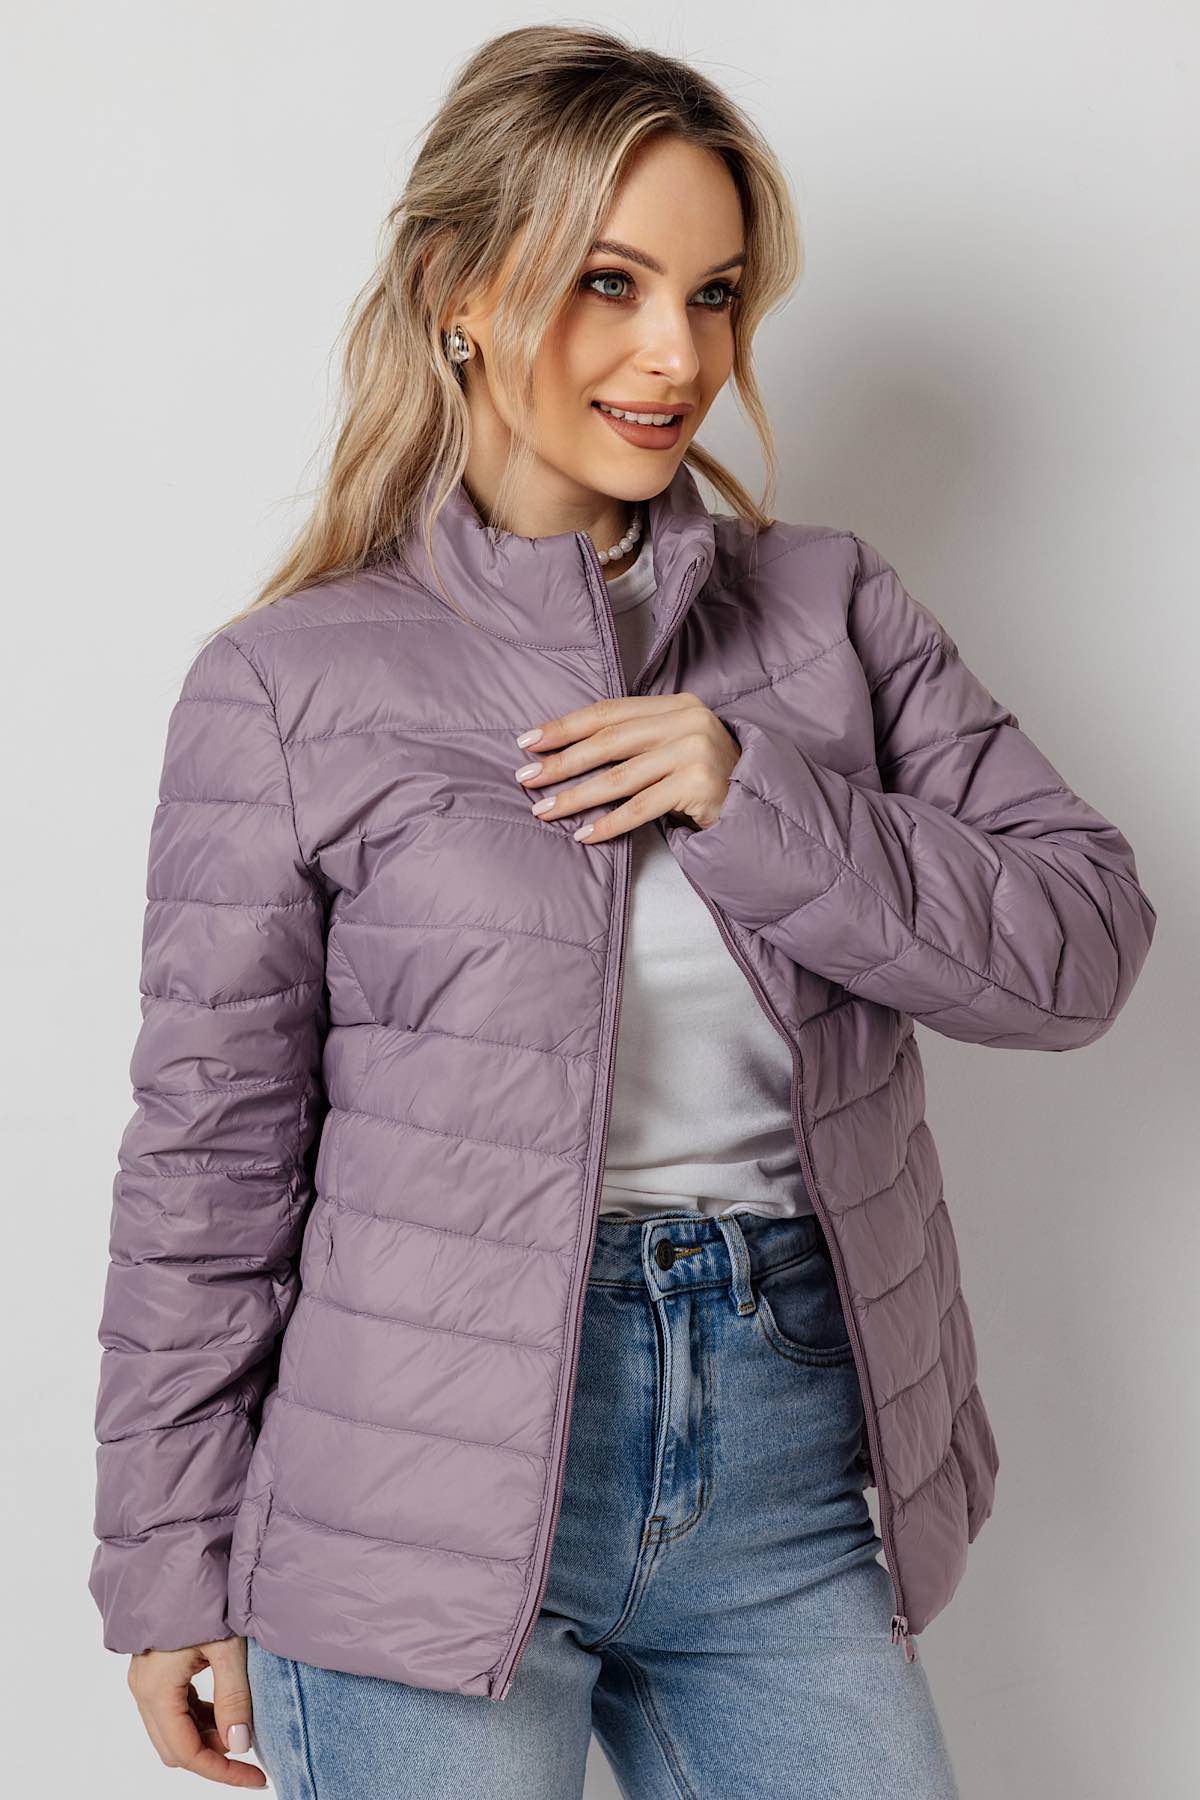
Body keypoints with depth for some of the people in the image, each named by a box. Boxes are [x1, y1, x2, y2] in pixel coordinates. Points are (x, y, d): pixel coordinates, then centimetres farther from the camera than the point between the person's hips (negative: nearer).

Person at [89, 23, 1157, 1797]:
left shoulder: (830, 605, 4)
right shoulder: (288, 684, -5)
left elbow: (1089, 937, -1)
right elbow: (210, 1154, -1)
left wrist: (761, 800, -14)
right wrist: (171, 1564, 2)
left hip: (789, 1467, 3)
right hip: (432, 1493, -2)